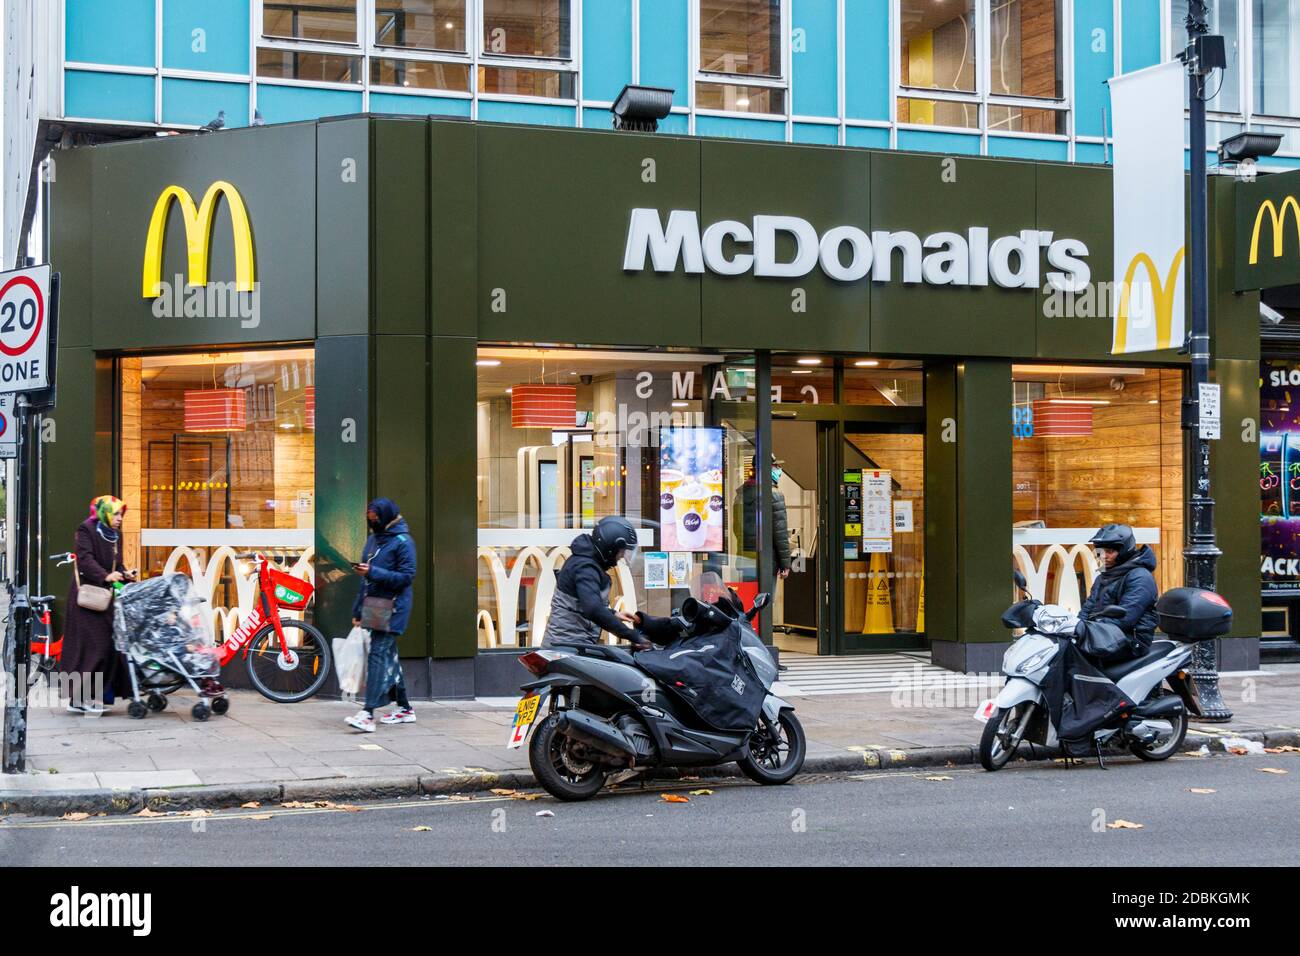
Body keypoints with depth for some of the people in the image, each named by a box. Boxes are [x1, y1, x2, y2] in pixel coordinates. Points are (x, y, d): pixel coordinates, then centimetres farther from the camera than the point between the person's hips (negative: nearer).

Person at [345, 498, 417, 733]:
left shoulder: (403, 542, -9)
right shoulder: (373, 540, 17)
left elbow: (407, 576, -15)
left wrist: (373, 572, -20)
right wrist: (358, 610, 18)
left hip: (392, 608, -9)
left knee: (378, 654, -16)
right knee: (389, 656, 13)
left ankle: (368, 714, -23)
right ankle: (404, 708, 22)